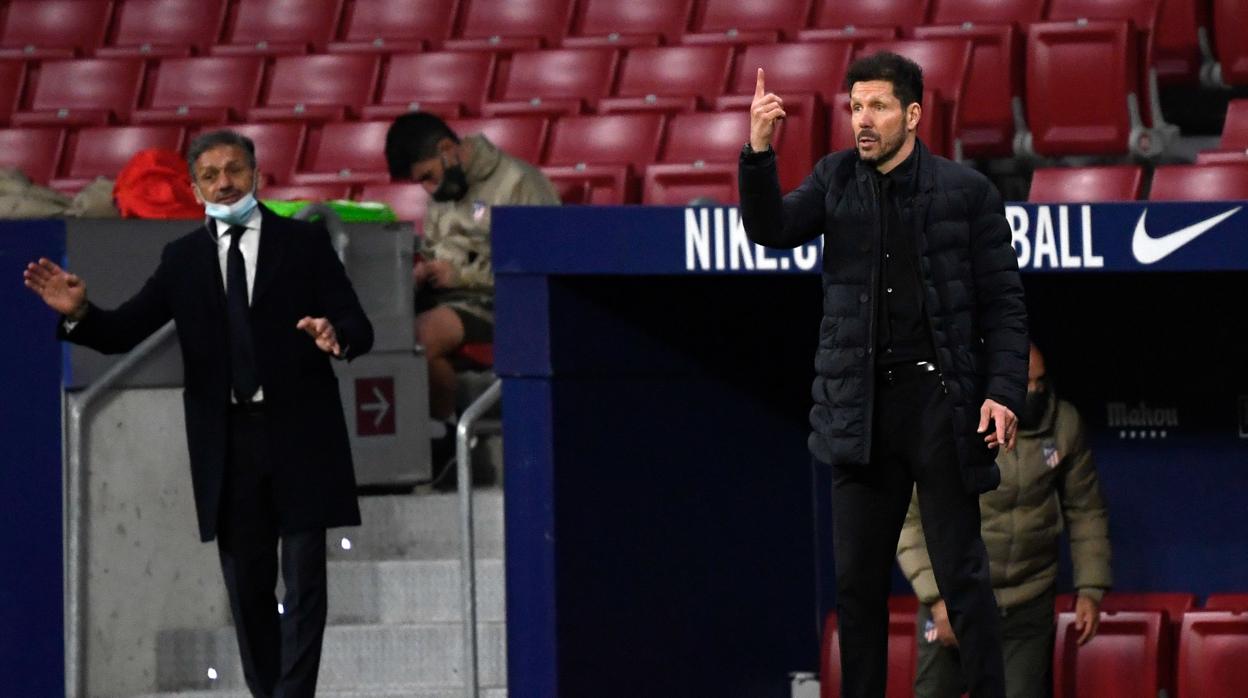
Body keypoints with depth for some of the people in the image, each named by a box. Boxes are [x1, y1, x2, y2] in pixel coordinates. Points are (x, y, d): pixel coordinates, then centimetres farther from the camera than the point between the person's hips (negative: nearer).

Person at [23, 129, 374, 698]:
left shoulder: (304, 243, 3)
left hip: (298, 437, -3)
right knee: (246, 584, 9)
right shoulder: (182, 259, 9)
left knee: (304, 580, -5)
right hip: (227, 444, 3)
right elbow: (123, 332, 3)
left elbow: (359, 327, -2)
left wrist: (337, 338, -26)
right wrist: (78, 313, -17)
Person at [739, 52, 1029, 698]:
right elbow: (772, 229, -5)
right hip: (861, 405, 4)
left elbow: (1004, 304, -2)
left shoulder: (965, 192, -2)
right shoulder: (837, 178, 8)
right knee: (856, 578, 7)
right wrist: (758, 153, -20)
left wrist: (1003, 392, -12)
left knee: (961, 572, -2)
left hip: (940, 400, -4)